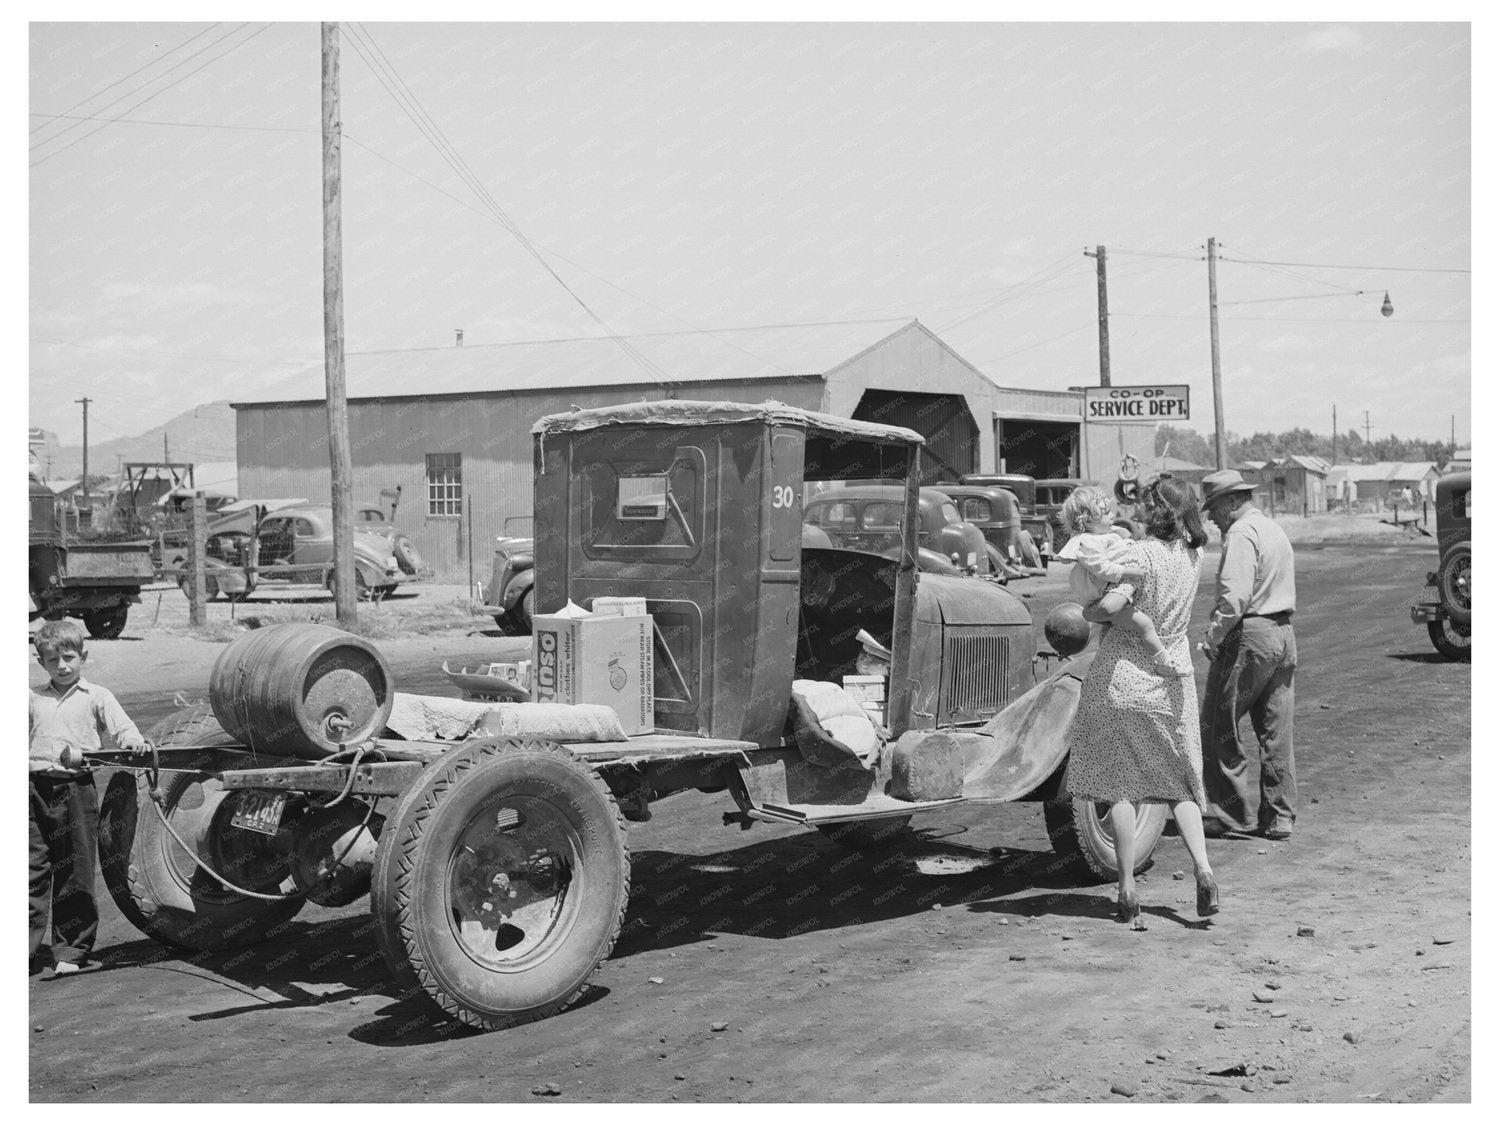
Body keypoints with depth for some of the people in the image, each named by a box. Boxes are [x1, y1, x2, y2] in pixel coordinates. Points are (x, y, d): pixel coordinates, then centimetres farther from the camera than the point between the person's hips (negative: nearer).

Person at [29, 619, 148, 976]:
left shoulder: (96, 697, 7)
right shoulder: (33, 700, 17)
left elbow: (121, 726, -1)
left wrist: (132, 741, -21)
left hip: (77, 789, -3)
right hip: (36, 789, 3)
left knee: (75, 873, 2)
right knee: (32, 869, 1)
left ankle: (71, 950, 11)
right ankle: (27, 946, 8)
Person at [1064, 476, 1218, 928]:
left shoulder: (1142, 553, -16)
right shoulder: (1192, 556, 4)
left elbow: (1112, 604, -28)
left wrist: (1085, 612, -7)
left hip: (1123, 677, -5)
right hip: (1174, 680, 5)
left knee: (1120, 785, 3)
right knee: (1180, 782, 16)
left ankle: (1127, 891, 3)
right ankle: (1202, 867, -3)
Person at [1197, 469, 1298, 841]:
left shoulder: (1242, 534, -11)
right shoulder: (1275, 530, 19)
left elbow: (1235, 596, -22)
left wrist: (1212, 638, -15)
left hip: (1249, 635, -9)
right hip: (1283, 633, 9)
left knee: (1218, 729, 0)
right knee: (1276, 734, 10)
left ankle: (1232, 813, 2)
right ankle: (1279, 817, 14)